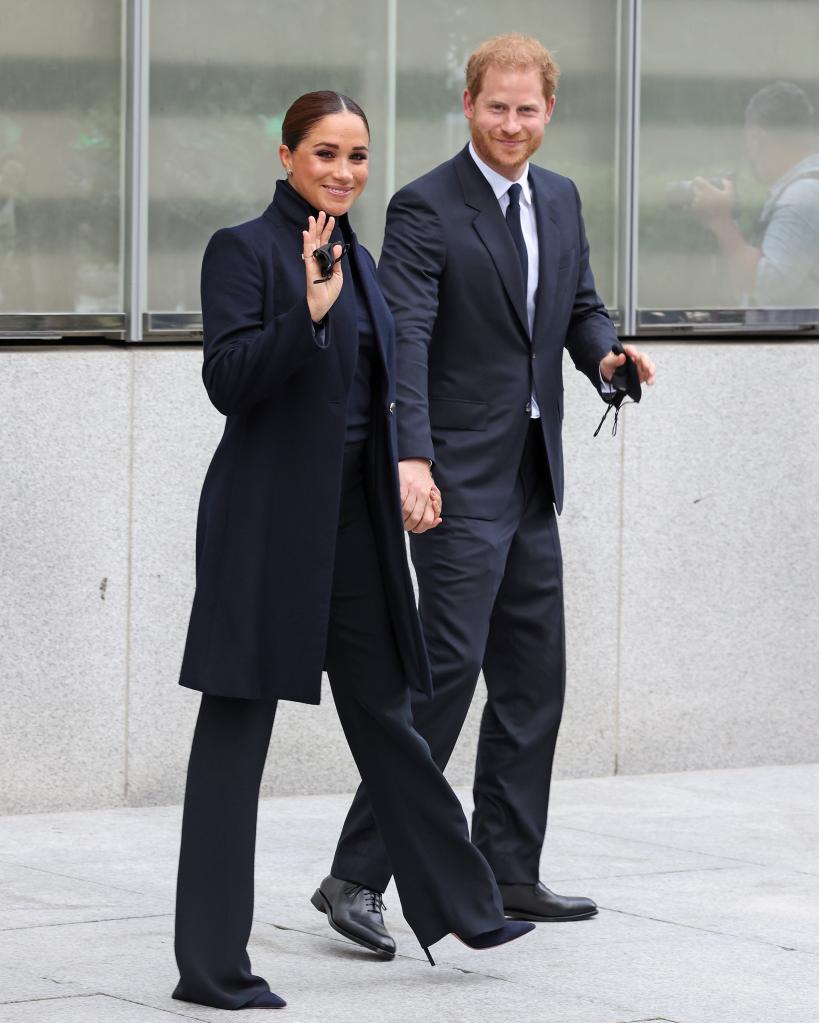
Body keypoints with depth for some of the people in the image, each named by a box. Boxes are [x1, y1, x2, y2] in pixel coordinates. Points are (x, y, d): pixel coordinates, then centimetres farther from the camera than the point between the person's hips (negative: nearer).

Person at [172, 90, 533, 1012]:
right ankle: (211, 966, 0)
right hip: (269, 520, -7)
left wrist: (402, 474, 21)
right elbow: (228, 381, -18)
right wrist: (308, 312, -30)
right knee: (237, 728, -3)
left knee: (382, 712, 16)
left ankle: (455, 903, 26)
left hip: (353, 519, 7)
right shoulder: (244, 250, -8)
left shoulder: (358, 260, 15)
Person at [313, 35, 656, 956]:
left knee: (533, 679, 11)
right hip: (459, 481, -8)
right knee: (449, 665, -14)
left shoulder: (560, 201, 12)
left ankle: (508, 877, 19)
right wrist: (411, 456, -34)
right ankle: (357, 874, -9)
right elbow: (405, 340, -21)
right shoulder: (425, 209, -11)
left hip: (531, 480, 8)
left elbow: (581, 308, 21)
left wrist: (605, 355, -3)